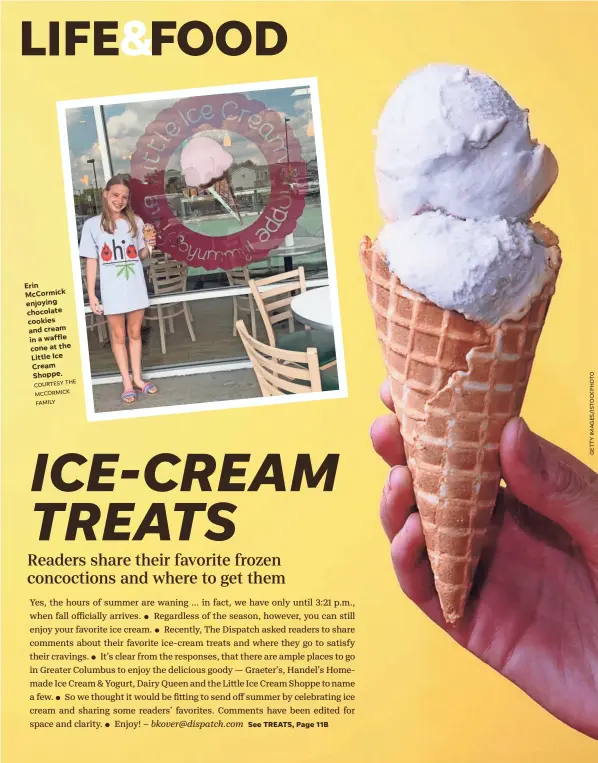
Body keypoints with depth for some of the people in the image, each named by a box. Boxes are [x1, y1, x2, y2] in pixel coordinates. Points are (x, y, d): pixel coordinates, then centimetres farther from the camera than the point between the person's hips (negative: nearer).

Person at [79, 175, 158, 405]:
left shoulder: (136, 222, 6)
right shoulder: (93, 224, -2)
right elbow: (91, 261, -2)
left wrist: (148, 247, -8)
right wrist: (91, 294, -6)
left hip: (136, 288, 3)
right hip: (112, 291, -2)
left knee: (135, 334, 11)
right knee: (118, 336, 6)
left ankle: (137, 378, 22)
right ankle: (127, 383, 13)